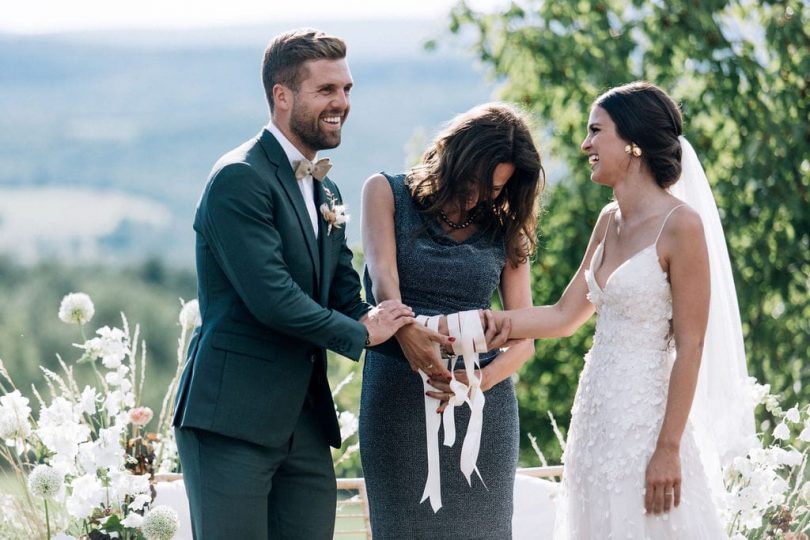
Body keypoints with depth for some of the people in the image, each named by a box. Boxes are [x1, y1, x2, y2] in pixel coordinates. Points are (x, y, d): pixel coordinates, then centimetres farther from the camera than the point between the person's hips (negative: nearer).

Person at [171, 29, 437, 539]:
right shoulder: (240, 179, -11)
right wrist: (361, 332, -6)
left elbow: (347, 299, 14)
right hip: (233, 419, -8)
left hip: (306, 427, 8)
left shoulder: (326, 192, 18)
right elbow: (272, 298, -19)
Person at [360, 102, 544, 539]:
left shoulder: (504, 229, 10)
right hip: (398, 399, -2)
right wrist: (408, 334, -33)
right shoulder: (386, 193, 5)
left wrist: (484, 379, -20)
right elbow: (383, 277, -12)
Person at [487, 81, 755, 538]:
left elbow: (690, 346, -15)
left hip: (645, 416, -8)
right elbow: (565, 316, 16)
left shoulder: (680, 225, -13)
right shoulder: (609, 222, 11)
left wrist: (668, 448, -17)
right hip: (597, 414, 8)